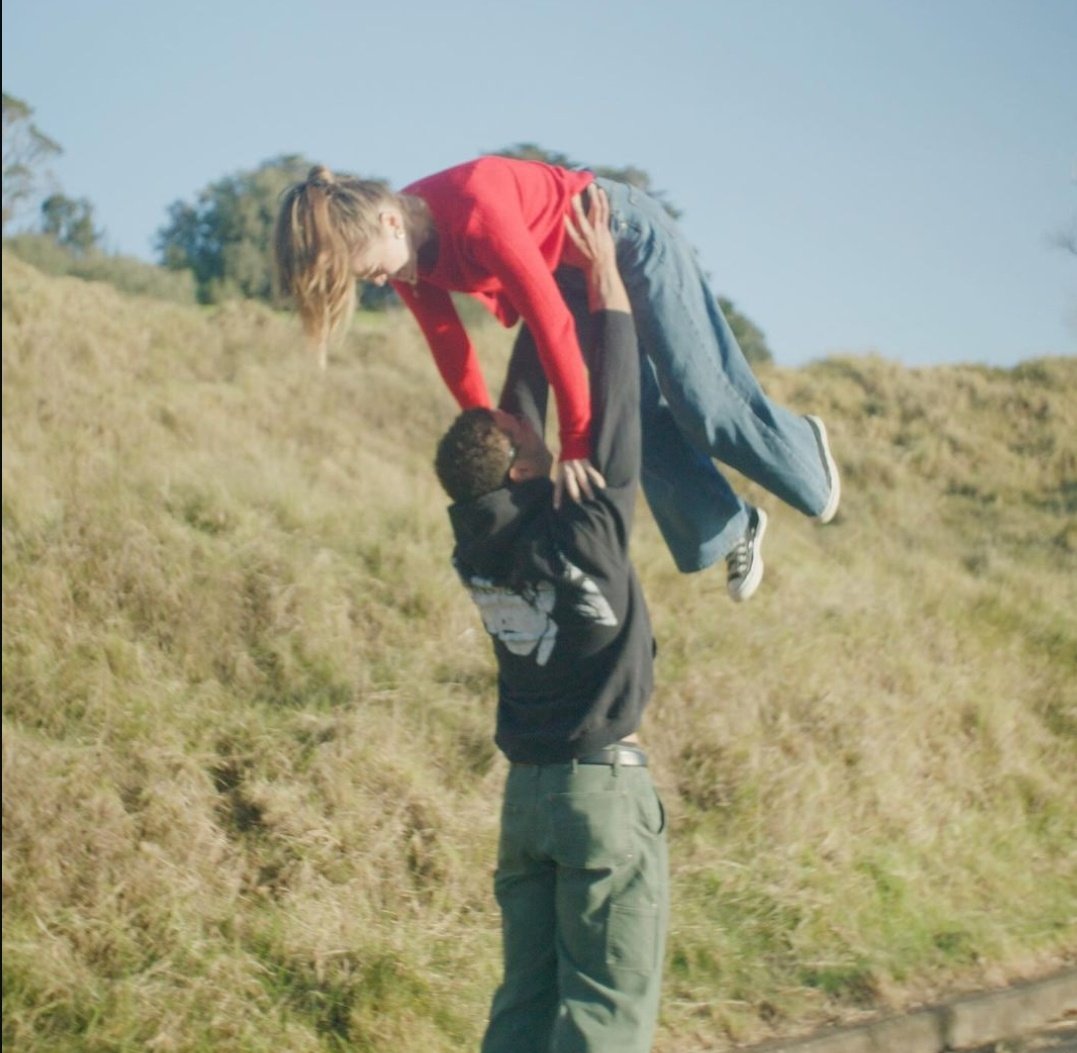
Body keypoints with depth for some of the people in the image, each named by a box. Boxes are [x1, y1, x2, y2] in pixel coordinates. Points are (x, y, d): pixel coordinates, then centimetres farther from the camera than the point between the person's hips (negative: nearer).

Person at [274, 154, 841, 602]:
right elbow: (450, 346, -4)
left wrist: (576, 443, -35)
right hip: (567, 268, 7)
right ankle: (732, 530, 25)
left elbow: (551, 319, -39)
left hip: (624, 236, -7)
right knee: (640, 421, 8)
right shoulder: (404, 247, -15)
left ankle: (803, 451, 25)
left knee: (699, 401, -4)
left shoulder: (473, 210, -39)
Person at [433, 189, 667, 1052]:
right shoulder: (584, 534, -16)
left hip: (528, 788, 7)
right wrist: (604, 276, -1)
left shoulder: (477, 546, 0)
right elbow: (612, 412, -10)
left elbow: (512, 417, 12)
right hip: (605, 785, -6)